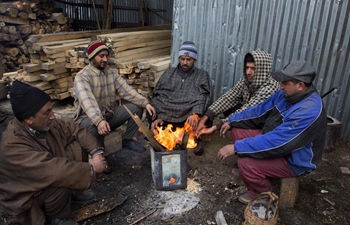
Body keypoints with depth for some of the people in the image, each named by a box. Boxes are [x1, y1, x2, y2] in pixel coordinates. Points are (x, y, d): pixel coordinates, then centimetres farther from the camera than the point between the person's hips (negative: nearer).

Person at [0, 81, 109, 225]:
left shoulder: (44, 124, -15)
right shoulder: (13, 146, -36)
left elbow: (76, 130, -5)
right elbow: (55, 170, -42)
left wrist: (96, 152, -19)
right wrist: (92, 168, -31)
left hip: (47, 177, 7)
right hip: (26, 196, -6)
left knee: (78, 146, -8)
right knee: (62, 179, -34)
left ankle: (71, 192, 10)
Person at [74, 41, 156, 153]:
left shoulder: (112, 72, 3)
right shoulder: (82, 76, -17)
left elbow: (126, 90, -8)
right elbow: (87, 101, -34)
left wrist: (145, 103, -23)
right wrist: (99, 121, -51)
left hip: (110, 114, 6)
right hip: (89, 118, -5)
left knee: (136, 107, -11)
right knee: (94, 126, -40)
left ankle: (129, 140, 5)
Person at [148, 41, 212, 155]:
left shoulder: (202, 75, 10)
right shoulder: (168, 73, 15)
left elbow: (202, 97, -7)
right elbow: (158, 97, 5)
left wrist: (195, 115, -27)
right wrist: (159, 117, -12)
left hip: (189, 116, -2)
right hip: (166, 115, 2)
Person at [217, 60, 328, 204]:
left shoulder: (308, 111, -34)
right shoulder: (288, 94, -5)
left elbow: (276, 142, -37)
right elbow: (261, 110, 5)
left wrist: (236, 148, -35)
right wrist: (232, 121, 1)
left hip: (293, 160, -9)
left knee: (246, 163, -28)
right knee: (238, 130, 1)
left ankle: (261, 194, 4)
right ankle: (248, 170, 20)